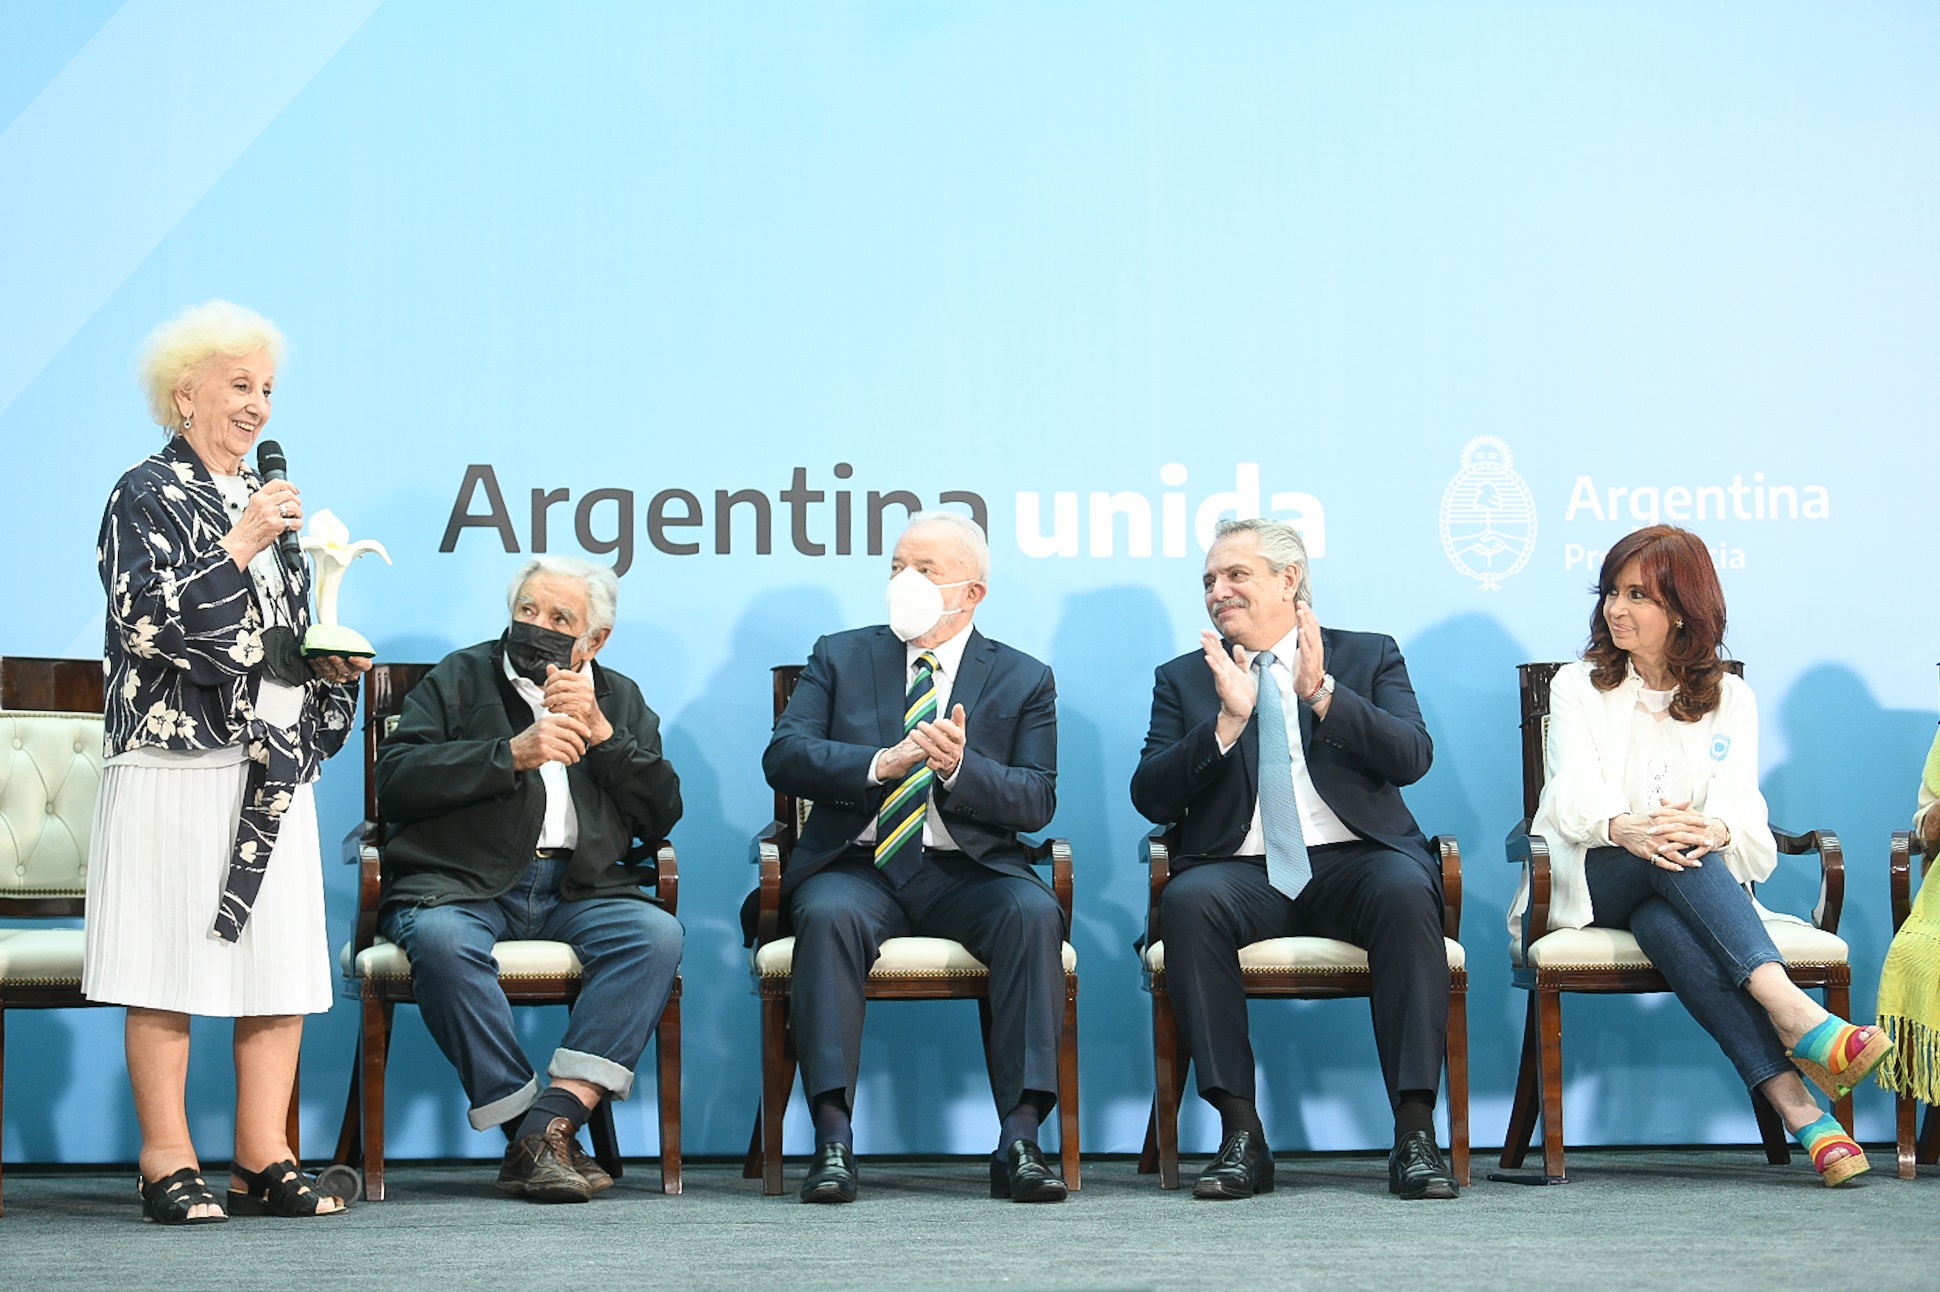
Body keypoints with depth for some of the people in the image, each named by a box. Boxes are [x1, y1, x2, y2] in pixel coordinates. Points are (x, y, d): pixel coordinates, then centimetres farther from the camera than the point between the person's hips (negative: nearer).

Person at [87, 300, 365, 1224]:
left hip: (273, 767, 7)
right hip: (176, 762, -7)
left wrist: (330, 663, 8)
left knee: (283, 962, 3)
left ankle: (263, 1162, 8)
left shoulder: (267, 498, 20)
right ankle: (168, 1167, 2)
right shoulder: (146, 496, -1)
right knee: (168, 968, -4)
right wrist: (242, 544, -16)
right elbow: (149, 625, -14)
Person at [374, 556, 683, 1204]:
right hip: (463, 883, -2)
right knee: (441, 942, -36)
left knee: (656, 934, -29)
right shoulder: (459, 678, 13)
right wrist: (512, 754, -10)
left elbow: (661, 815, 9)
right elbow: (395, 781, -2)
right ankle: (529, 1134, -29)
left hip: (578, 891, 2)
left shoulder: (620, 699, 21)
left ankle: (551, 1124, -33)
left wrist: (599, 733, -3)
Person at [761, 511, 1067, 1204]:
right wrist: (882, 764, -17)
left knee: (1034, 912, -31)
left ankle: (1020, 1140, -32)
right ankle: (833, 1140, -34)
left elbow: (1036, 801, 0)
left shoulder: (1023, 679, 11)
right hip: (859, 866, 0)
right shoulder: (840, 657, 13)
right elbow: (783, 757, -1)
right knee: (828, 914, -34)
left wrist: (960, 766, -20)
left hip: (968, 873, 0)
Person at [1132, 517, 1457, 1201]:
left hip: (1352, 861, 0)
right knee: (1188, 901, -33)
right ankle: (1241, 1134, -29)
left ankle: (1415, 1132, -32)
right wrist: (1228, 721, -9)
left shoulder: (1369, 656, 16)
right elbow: (1150, 798, 4)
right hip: (1243, 873, 1)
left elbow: (1412, 757, -2)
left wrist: (1322, 693, -14)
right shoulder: (1184, 679, 18)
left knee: (1406, 891, -34)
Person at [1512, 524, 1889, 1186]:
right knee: (1662, 858, -38)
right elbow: (1575, 790, -9)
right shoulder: (1577, 685, 12)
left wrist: (1714, 829, -32)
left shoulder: (1729, 699, 14)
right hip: (1590, 884, 0)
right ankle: (1792, 1012, -59)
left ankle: (1789, 1095, -58)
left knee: (1662, 920, -40)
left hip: (1686, 885, 1)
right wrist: (1626, 828, -34)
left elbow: (1741, 802, -5)